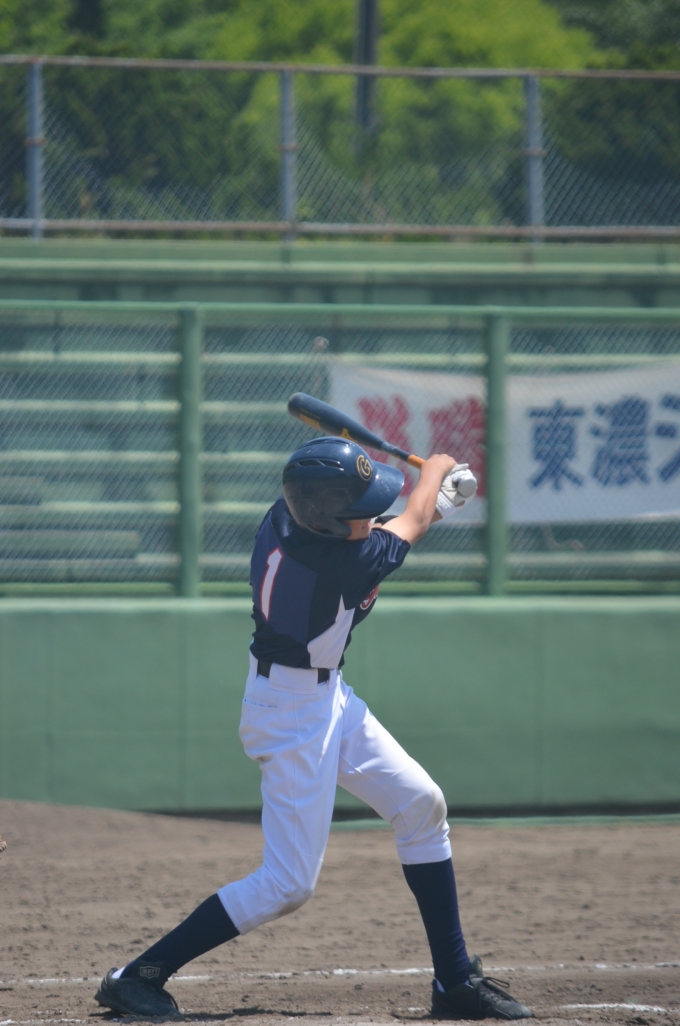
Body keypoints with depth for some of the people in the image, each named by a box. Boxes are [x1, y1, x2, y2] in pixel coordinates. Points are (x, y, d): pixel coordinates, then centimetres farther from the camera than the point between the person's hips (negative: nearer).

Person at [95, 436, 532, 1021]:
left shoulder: (286, 516, -8)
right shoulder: (344, 564, -30)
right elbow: (412, 523, -8)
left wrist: (434, 501, 6)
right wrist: (435, 470, 12)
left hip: (327, 697, 10)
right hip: (296, 714, -10)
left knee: (421, 805, 13)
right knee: (289, 884, -8)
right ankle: (139, 978, -3)